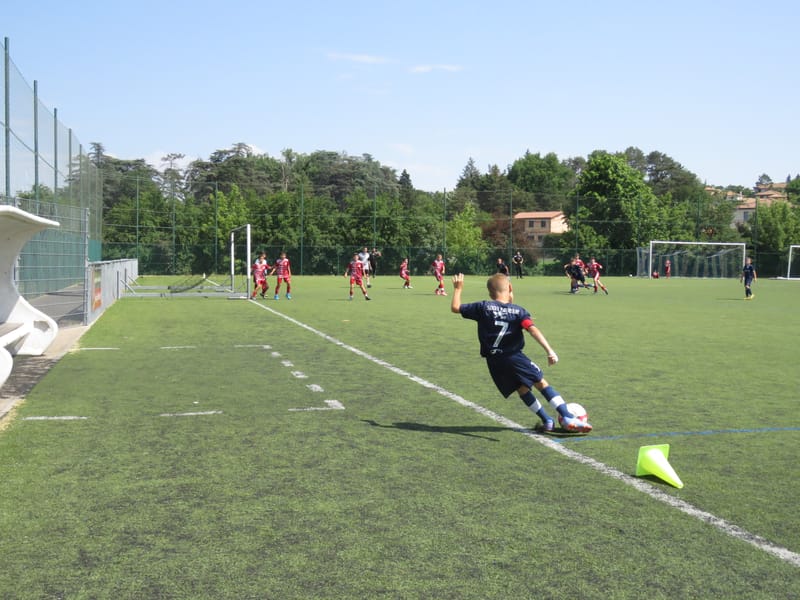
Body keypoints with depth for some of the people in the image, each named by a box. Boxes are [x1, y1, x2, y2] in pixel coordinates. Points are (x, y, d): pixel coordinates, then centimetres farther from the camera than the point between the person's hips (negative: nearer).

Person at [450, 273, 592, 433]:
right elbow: (533, 329, -18)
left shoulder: (483, 307, 0)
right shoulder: (518, 311, -3)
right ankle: (567, 417, -3)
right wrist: (549, 350, -24)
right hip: (514, 357, -2)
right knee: (541, 382, 6)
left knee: (522, 388, 16)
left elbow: (455, 308, 4)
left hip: (494, 362, 3)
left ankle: (547, 421, 16)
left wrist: (458, 289, 19)